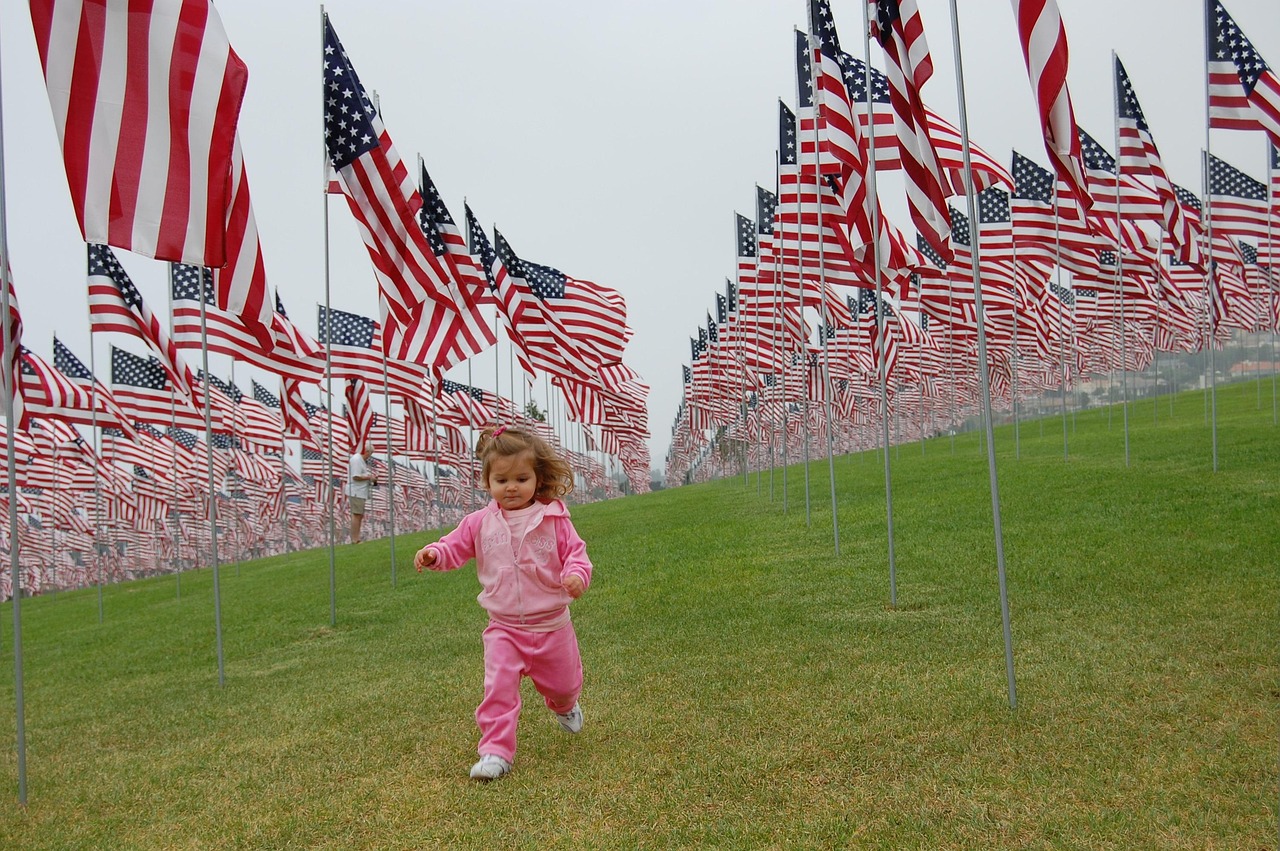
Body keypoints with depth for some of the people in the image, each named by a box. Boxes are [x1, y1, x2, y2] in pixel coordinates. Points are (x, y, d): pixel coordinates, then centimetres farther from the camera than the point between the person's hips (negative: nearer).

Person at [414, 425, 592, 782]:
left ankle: (565, 706, 54)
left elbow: (575, 552, -9)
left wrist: (577, 574, -30)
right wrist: (434, 554, -20)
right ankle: (496, 752, -3)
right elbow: (456, 546, 2)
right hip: (504, 628, 0)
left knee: (563, 684, 18)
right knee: (498, 688, -14)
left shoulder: (554, 519, -10)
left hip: (552, 624, 0)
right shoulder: (481, 522, -4)